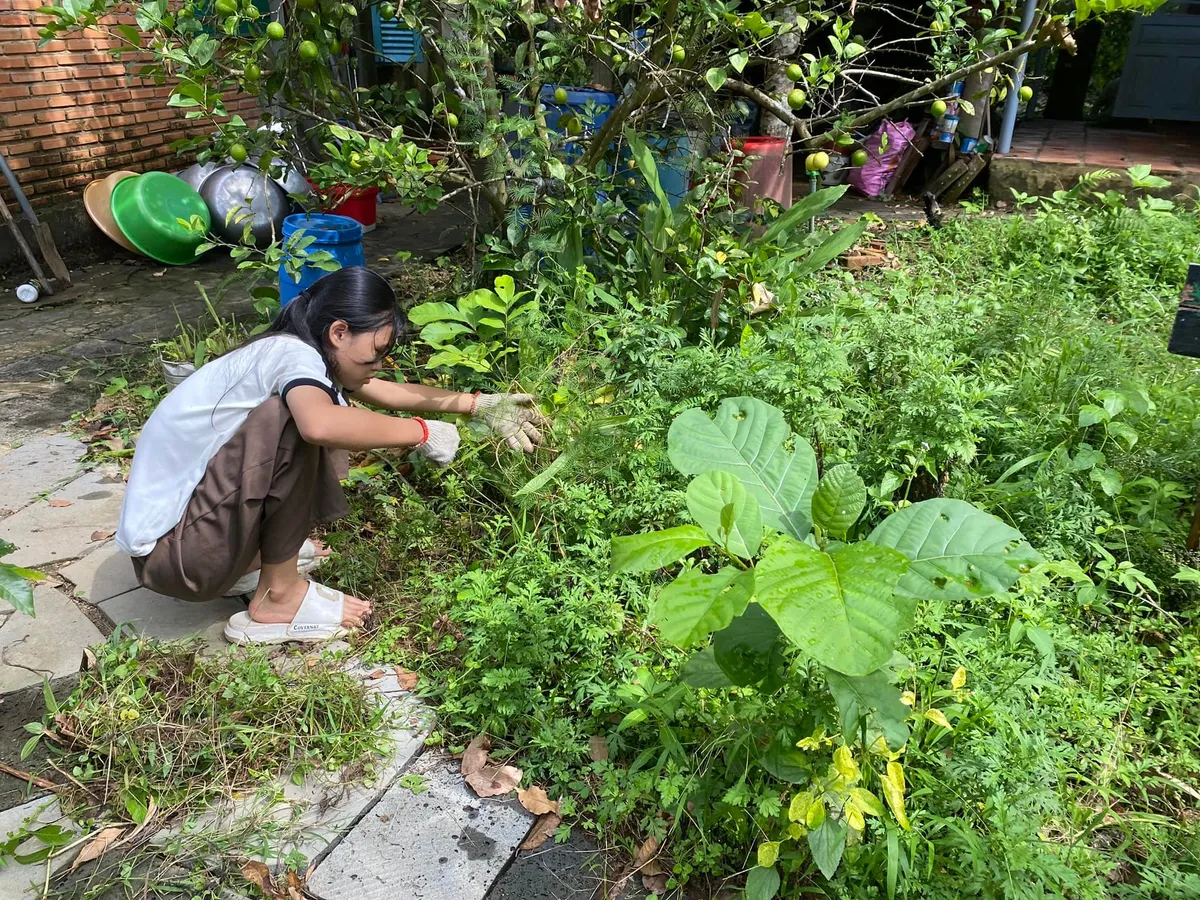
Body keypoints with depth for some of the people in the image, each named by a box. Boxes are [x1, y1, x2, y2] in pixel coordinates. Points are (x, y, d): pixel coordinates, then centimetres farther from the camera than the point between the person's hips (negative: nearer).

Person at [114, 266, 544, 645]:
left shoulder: (299, 355, 6)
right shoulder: (294, 354, -21)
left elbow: (387, 393, 18)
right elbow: (320, 425, -45)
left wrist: (480, 405, 15)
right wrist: (422, 432, -30)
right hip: (170, 550, -9)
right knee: (302, 417, -25)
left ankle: (251, 558, 11)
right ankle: (277, 597, -11)